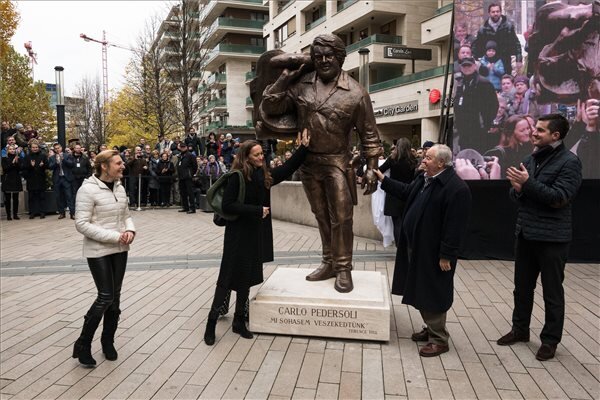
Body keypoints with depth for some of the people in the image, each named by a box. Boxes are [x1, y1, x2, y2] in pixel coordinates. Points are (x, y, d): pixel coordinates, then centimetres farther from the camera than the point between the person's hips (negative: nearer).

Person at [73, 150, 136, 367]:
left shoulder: (119, 187, 5)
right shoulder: (88, 189, -15)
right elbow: (81, 224, -19)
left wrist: (130, 230, -9)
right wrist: (114, 236, -23)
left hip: (120, 250, 6)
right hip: (98, 251, -6)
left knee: (115, 296, 11)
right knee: (105, 297, -7)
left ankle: (108, 341, 28)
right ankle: (82, 344, 13)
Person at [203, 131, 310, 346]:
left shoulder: (265, 175, 5)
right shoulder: (237, 177, -14)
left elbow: (288, 168, 14)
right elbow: (227, 205, -17)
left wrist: (303, 147, 8)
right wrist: (256, 210, -19)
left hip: (256, 234, 6)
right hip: (238, 234, -6)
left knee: (246, 278, 13)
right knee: (228, 278, 0)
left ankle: (239, 321, 26)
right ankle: (211, 322, 12)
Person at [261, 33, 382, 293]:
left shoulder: (356, 93, -8)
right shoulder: (300, 85, 0)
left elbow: (369, 135, -4)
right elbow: (269, 108, 2)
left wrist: (371, 169, -9)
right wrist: (283, 80, -10)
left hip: (337, 162, -4)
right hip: (308, 161, 4)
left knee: (341, 218, -2)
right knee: (322, 217, 14)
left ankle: (343, 268, 12)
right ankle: (329, 263, 28)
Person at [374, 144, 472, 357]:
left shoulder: (456, 188, -22)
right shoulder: (424, 178, 8)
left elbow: (455, 226, -23)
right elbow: (406, 192, 25)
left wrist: (446, 255, -22)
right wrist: (383, 179, 20)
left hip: (433, 252, -9)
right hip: (416, 246, 9)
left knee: (433, 295, 2)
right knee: (422, 291, 20)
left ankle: (439, 339, 17)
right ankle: (431, 329, 37)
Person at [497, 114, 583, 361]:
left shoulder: (569, 162, -10)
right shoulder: (531, 159, 9)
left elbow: (559, 198, -20)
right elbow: (515, 195, 11)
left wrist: (528, 184, -23)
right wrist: (518, 189, -12)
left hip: (552, 237, -6)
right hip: (525, 233, 7)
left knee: (552, 291, 7)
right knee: (522, 286, 16)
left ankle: (550, 340, 20)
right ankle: (520, 329, 32)